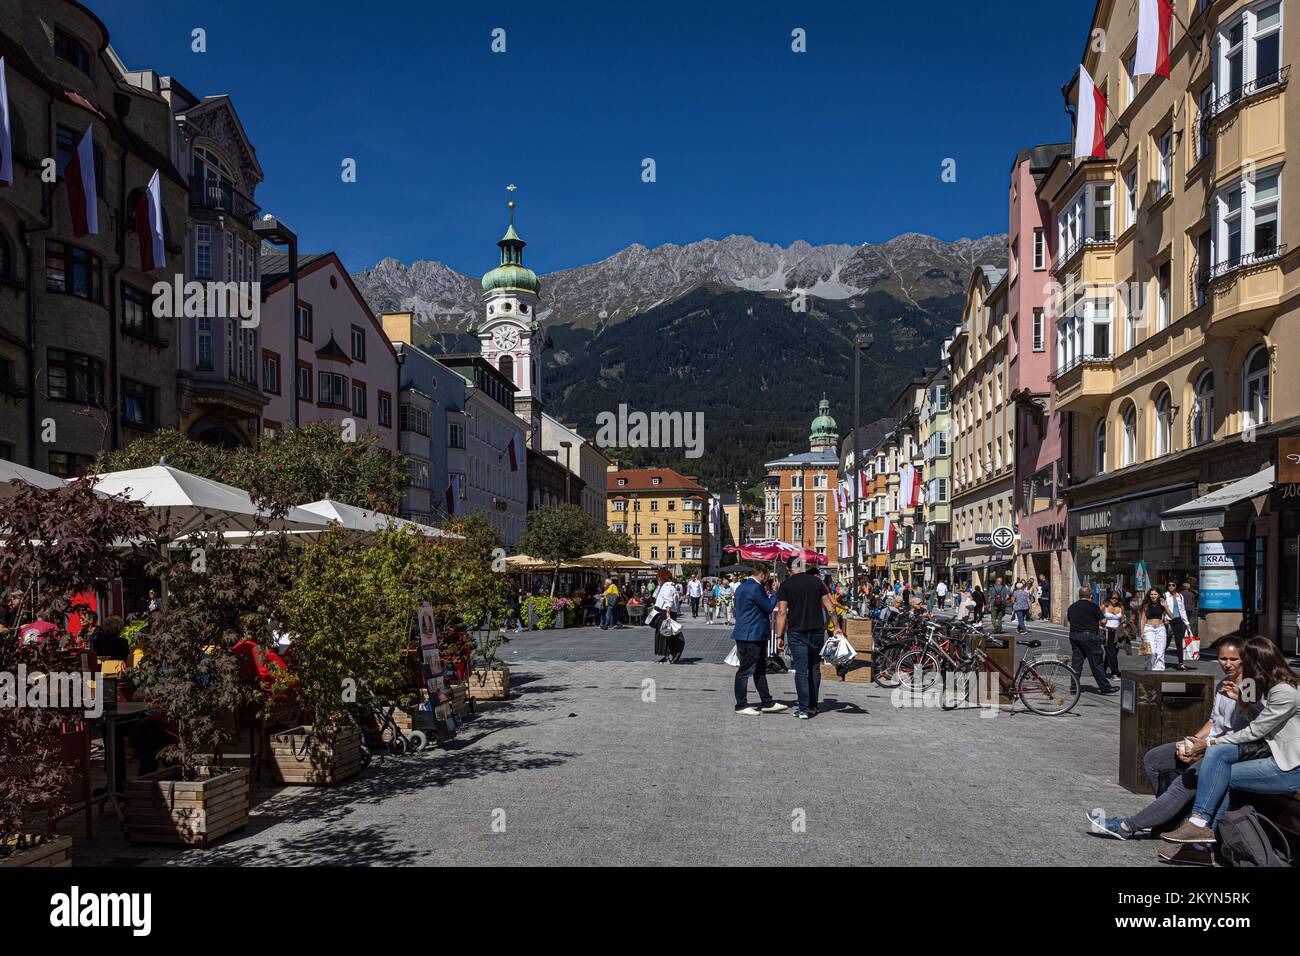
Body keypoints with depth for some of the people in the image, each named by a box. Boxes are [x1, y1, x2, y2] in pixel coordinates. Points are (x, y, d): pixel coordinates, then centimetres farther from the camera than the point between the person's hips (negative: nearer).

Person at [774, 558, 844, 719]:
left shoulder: (785, 585, -4)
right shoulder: (816, 581, 4)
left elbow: (782, 612, -8)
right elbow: (829, 606, 6)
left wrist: (779, 636, -4)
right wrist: (837, 627, 14)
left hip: (797, 633, -3)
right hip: (817, 631, 3)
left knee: (801, 671, -1)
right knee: (815, 668, 15)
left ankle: (804, 709, -4)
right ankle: (813, 706, 20)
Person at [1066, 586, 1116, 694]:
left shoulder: (1072, 607, 11)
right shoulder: (1093, 606, -6)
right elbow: (1102, 621, -6)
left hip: (1074, 635, 6)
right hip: (1089, 635, -6)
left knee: (1076, 661, 9)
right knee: (1096, 662, 0)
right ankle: (1104, 686, 5)